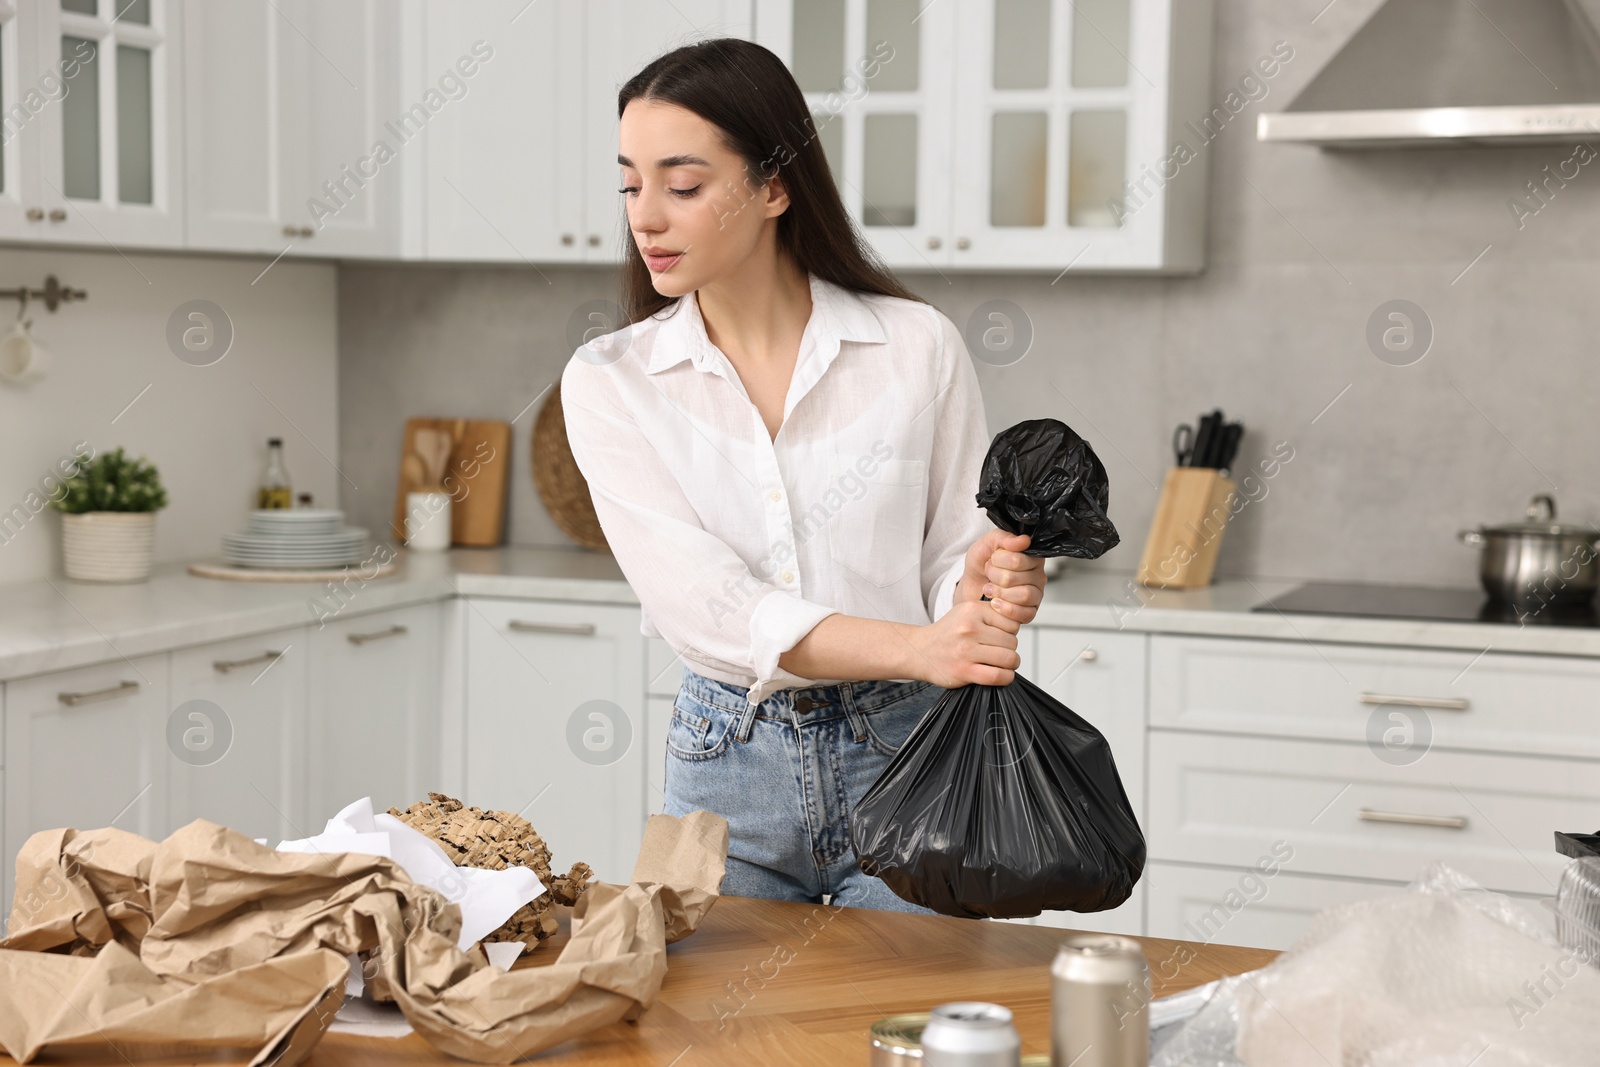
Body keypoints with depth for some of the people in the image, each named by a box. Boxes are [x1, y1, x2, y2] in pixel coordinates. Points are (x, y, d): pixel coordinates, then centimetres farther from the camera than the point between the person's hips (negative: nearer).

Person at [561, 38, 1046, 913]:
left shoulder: (916, 347, -3)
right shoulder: (610, 381, -3)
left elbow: (956, 557, 2)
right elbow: (701, 603, -16)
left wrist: (987, 587, -23)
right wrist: (915, 647, -28)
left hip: (899, 752, -1)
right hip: (727, 767, 1)